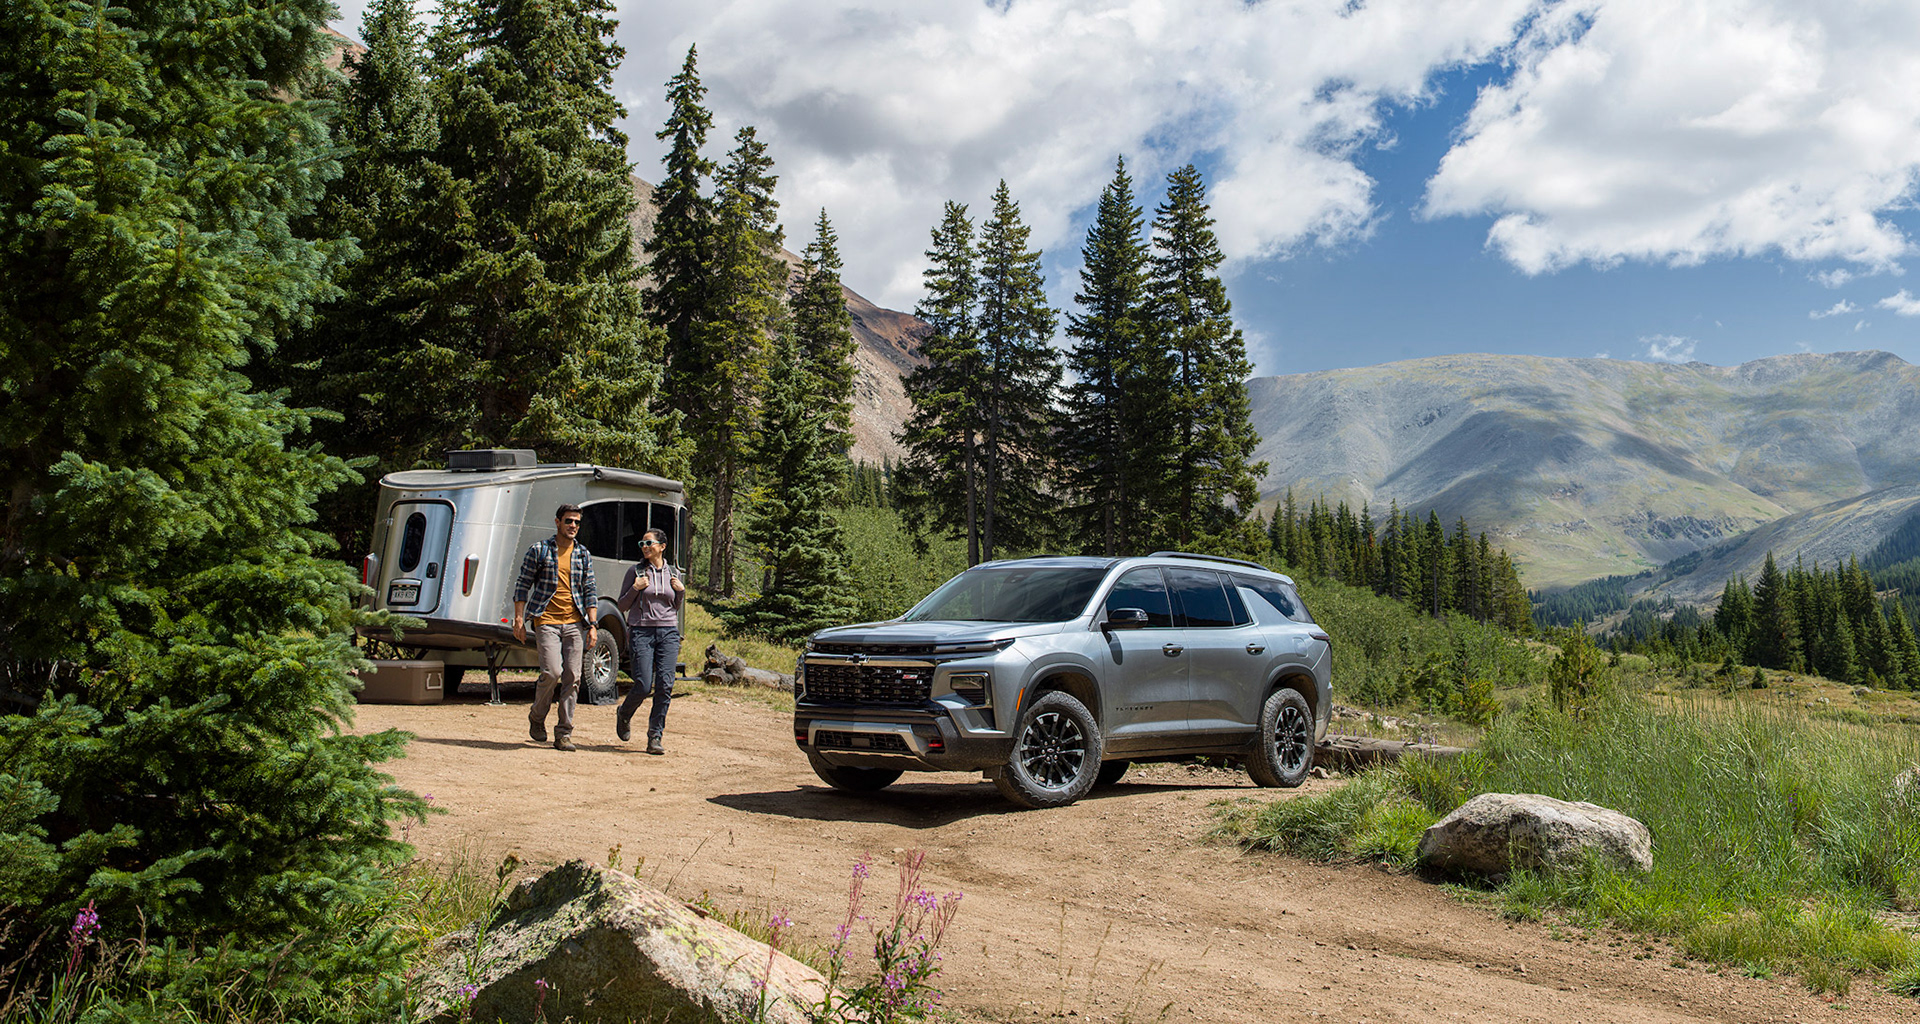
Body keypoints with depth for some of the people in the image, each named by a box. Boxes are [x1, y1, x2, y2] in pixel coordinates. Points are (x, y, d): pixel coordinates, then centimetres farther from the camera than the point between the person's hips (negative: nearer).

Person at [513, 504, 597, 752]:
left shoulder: (583, 554, 12)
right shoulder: (539, 551, 3)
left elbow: (590, 591, 13)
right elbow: (522, 586, 4)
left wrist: (592, 624, 4)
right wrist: (519, 619, -3)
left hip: (574, 622, 3)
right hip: (546, 621, -3)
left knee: (572, 677, -2)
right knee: (552, 672, -16)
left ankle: (564, 734, 6)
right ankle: (537, 718, 12)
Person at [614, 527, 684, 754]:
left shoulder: (673, 572, 12)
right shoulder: (635, 571, 3)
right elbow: (622, 606, 6)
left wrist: (681, 591, 2)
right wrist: (635, 589, -10)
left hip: (668, 633, 2)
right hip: (641, 631, -2)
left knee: (665, 686, -8)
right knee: (643, 686, -8)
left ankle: (655, 738, 0)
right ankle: (624, 715, 25)